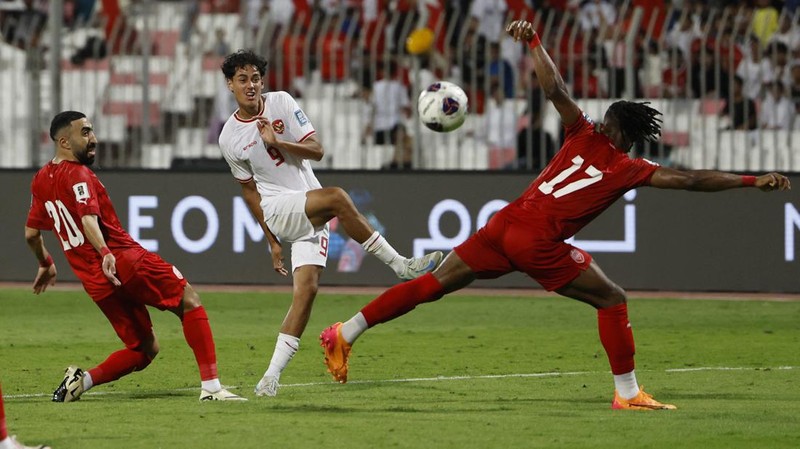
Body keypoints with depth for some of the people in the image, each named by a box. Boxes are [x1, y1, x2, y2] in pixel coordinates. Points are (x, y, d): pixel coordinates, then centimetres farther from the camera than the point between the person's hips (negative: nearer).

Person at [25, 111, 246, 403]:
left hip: (95, 282, 8)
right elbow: (88, 219, -25)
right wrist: (105, 253, -40)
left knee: (144, 349, 15)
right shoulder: (77, 175, -7)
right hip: (124, 262, -8)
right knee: (189, 301, 2)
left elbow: (31, 233, 28)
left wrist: (45, 264, 45)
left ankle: (83, 379, -2)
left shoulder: (41, 180, 18)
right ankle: (211, 386, -11)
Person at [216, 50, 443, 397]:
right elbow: (249, 189, 11)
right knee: (337, 197, -31)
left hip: (311, 214, 3)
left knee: (307, 288, -11)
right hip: (278, 209, -3)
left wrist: (277, 143, -15)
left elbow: (316, 150, 0)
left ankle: (273, 374, -7)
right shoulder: (229, 139, 2)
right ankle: (400, 266, -24)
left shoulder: (281, 103, 3)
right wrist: (271, 240, 11)